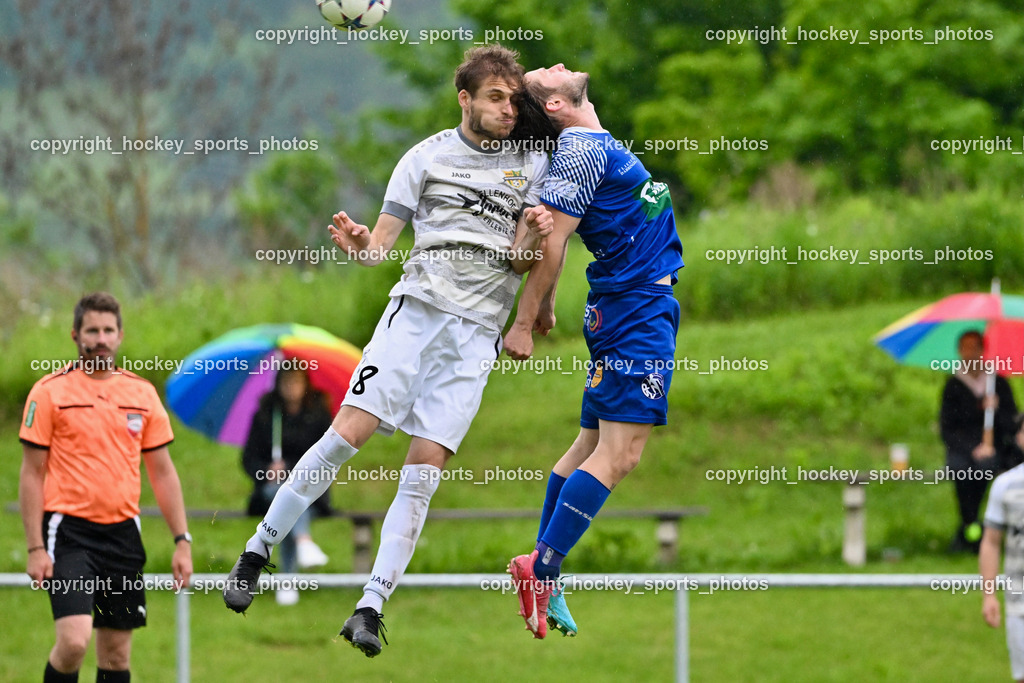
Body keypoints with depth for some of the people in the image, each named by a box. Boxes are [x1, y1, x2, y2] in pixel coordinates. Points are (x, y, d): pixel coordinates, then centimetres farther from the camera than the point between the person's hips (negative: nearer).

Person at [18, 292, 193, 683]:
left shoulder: (142, 393, 9)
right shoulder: (49, 393, -2)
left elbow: (162, 473, 14)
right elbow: (32, 474, -1)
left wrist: (182, 541, 7)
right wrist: (35, 548, -8)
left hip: (122, 531, 4)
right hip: (68, 530, -4)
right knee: (74, 640, -20)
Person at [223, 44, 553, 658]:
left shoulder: (533, 165, 11)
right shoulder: (428, 156, 8)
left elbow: (520, 262, 7)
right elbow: (380, 246, 7)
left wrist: (534, 236, -15)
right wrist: (356, 243, -16)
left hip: (479, 331, 1)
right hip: (417, 309, -1)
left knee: (423, 473, -8)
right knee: (350, 431, -16)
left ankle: (370, 609, -7)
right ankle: (258, 550, -2)